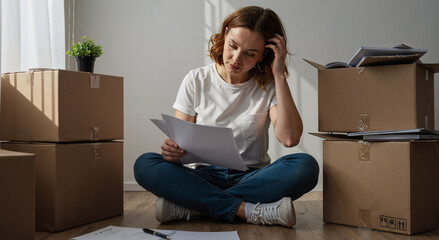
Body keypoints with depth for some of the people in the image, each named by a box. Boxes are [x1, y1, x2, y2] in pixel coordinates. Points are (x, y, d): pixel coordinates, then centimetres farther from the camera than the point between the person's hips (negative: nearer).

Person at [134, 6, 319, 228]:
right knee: (144, 164, -25)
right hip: (204, 177, 1)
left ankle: (189, 207, -28)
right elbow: (179, 140, 2)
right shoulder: (196, 81, 3)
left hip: (252, 178, 0)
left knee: (306, 166, -30)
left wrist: (279, 75, -15)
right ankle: (251, 211, -30)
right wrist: (172, 152, -22)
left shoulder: (269, 86, 1)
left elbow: (289, 138, -17)